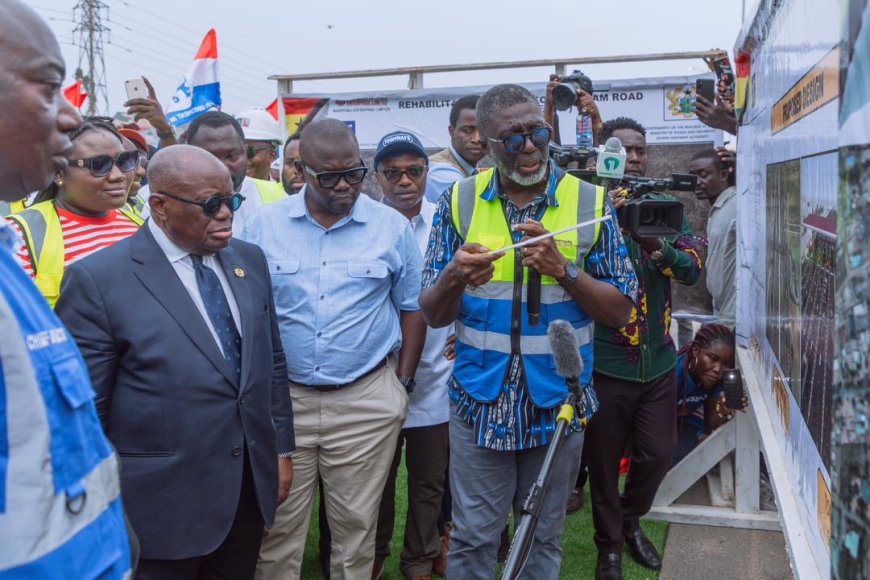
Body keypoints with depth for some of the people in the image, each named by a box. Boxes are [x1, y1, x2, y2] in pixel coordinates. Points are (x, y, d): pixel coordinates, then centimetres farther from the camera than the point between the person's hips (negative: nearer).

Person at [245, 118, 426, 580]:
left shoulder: (393, 226, -1)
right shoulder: (263, 225, -1)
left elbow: (412, 306, 7)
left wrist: (403, 382, 3)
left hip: (368, 402, 0)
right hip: (281, 398, 1)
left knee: (355, 526, 12)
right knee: (278, 527, 11)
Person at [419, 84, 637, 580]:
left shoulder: (590, 202, -3)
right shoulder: (459, 202, -1)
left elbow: (621, 310, -2)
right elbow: (433, 314, 0)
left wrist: (564, 270, -19)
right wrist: (454, 279, -23)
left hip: (558, 403, 0)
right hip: (481, 402, 0)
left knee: (543, 539, 17)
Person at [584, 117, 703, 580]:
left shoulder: (664, 205, 6)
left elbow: (692, 268, -3)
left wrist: (657, 245, -23)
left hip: (659, 359, 4)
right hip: (606, 361, -4)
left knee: (657, 456, 14)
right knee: (604, 459, 9)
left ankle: (631, 520, 42)